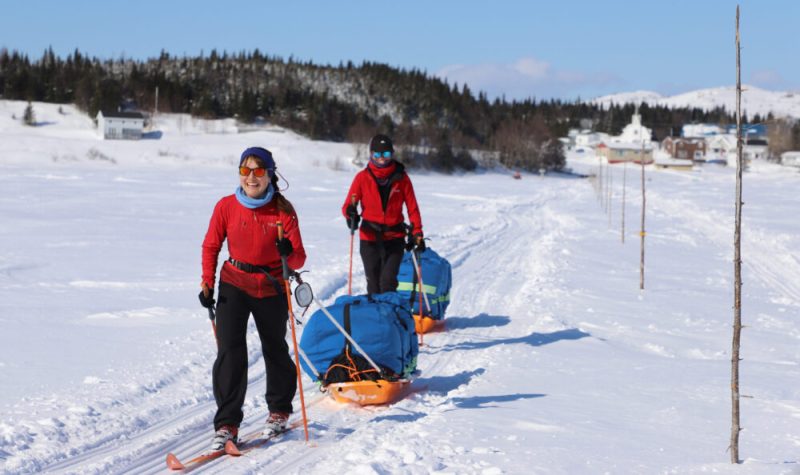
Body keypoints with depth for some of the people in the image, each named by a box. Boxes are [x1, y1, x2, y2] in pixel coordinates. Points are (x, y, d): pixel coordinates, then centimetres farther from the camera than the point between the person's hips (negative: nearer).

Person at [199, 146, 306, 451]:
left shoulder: (283, 210, -11)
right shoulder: (226, 206, -7)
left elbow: (299, 259, -14)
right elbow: (211, 247, 4)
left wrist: (288, 253, -36)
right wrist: (207, 284, -5)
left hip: (271, 288, 0)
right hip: (234, 285, 0)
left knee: (275, 350, 14)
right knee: (230, 351, -13)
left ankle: (279, 410, 38)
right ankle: (227, 424, -9)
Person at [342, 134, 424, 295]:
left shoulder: (401, 178, 1)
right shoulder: (363, 177, 1)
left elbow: (412, 208, 4)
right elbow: (348, 205, 0)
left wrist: (417, 233, -4)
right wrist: (351, 212, -24)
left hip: (394, 238, -1)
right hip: (369, 238, 1)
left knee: (388, 283, -14)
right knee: (373, 284, 7)